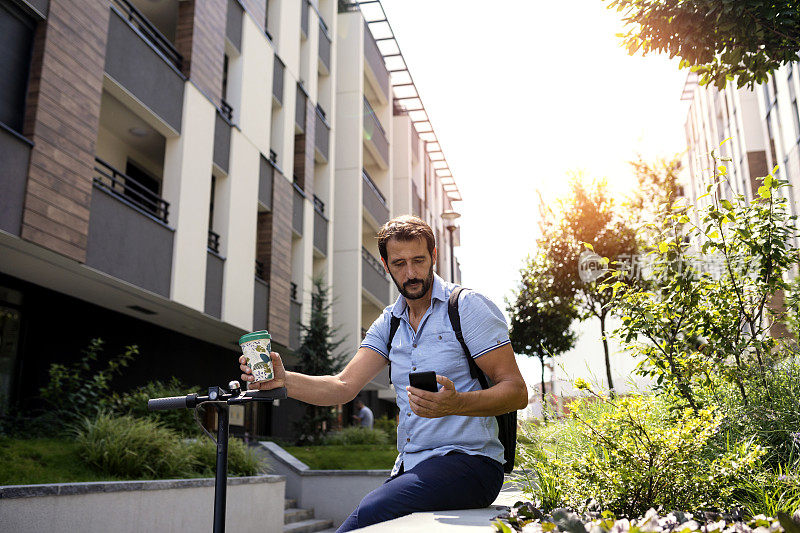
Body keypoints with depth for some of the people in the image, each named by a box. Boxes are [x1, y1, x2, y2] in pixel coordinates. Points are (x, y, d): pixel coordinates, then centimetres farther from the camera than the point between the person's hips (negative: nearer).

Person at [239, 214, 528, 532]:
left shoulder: (467, 307, -5)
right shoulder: (389, 323, 14)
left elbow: (516, 392, -9)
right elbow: (344, 387, 4)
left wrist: (454, 404, -27)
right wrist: (284, 380, -13)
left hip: (467, 460, -6)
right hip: (409, 467, 6)